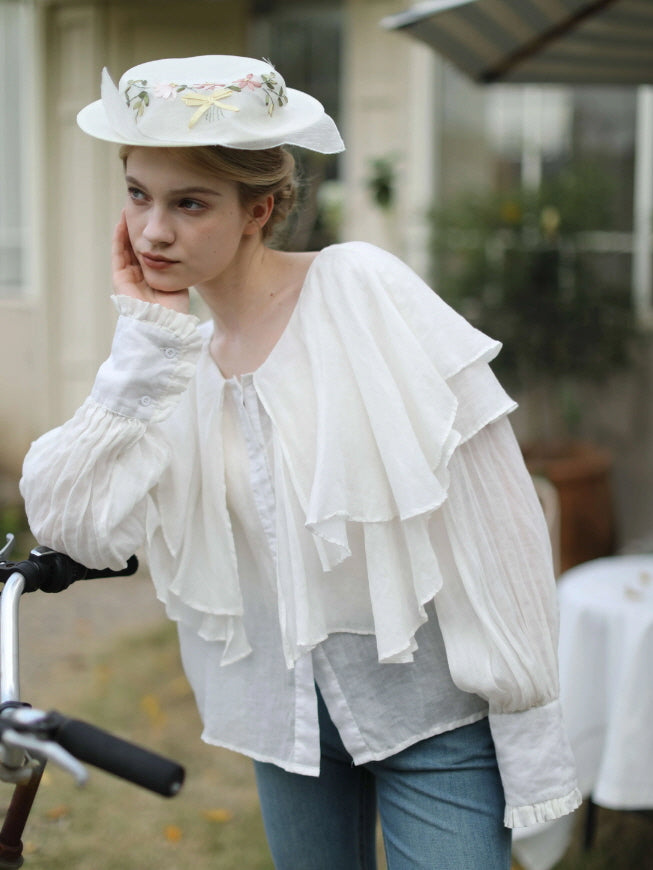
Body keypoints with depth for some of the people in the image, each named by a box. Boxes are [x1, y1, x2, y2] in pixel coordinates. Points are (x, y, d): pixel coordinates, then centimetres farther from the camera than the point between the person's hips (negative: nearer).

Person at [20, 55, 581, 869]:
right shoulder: (176, 364, 2)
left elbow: (492, 510, -14)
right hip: (289, 712, 5)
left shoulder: (364, 291, -13)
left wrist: (530, 728, -15)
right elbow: (71, 521, -13)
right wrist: (144, 335, -13)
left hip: (429, 704, -5)